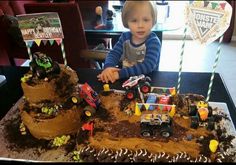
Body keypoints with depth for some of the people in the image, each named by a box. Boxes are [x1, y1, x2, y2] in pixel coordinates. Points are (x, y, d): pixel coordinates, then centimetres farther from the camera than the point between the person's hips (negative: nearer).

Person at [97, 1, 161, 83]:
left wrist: (121, 73, -33)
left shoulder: (154, 42, -14)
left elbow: (148, 66, -25)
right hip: (125, 79, 4)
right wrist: (108, 67, -25)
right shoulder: (125, 37, 1)